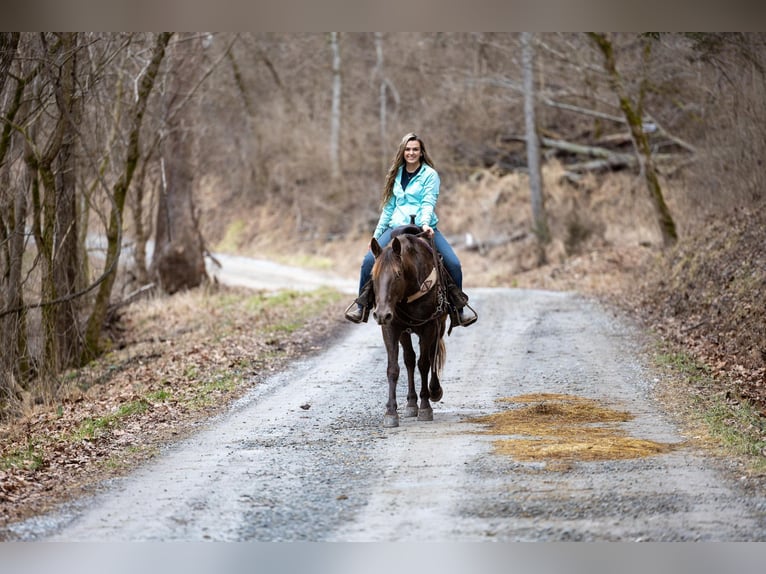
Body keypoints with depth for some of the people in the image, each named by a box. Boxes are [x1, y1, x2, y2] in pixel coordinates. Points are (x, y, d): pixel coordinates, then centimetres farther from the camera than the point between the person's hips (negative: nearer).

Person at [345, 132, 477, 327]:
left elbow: (428, 203, -11)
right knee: (369, 260, -19)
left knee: (454, 264, -19)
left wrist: (425, 224, -30)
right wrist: (376, 236, 17)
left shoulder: (430, 175, 2)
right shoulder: (396, 175, 15)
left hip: (425, 228, -3)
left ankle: (459, 307, 3)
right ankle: (362, 305, -3)